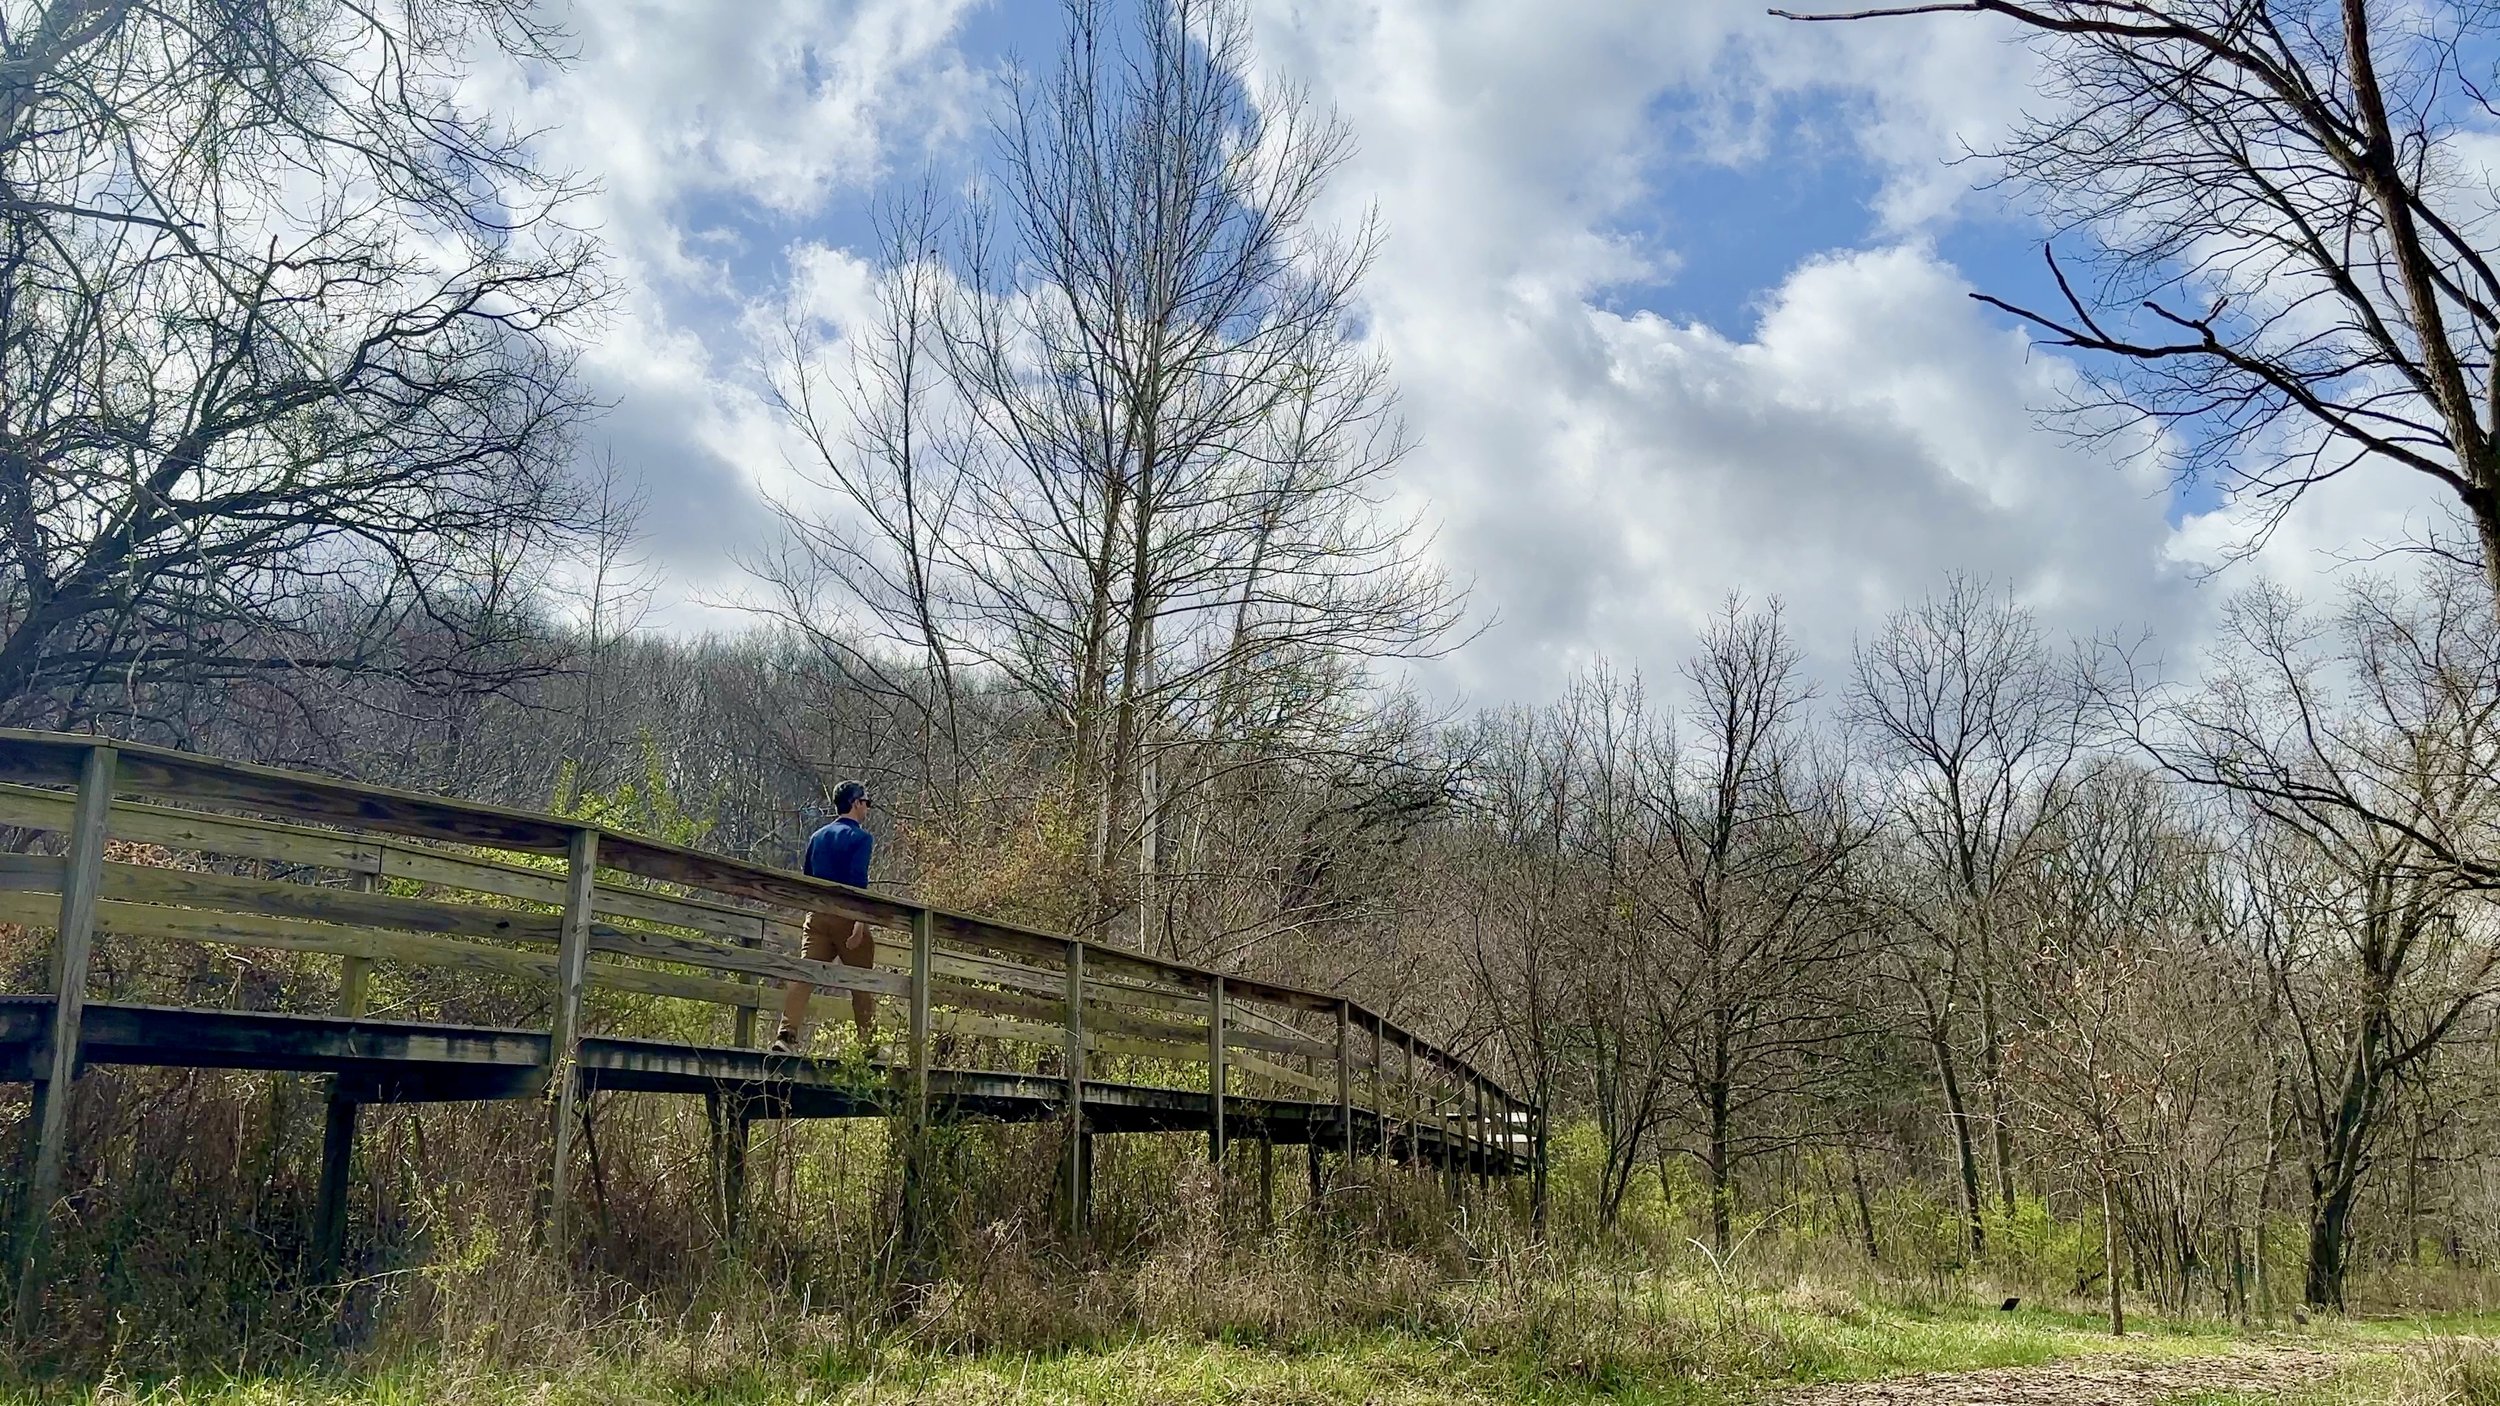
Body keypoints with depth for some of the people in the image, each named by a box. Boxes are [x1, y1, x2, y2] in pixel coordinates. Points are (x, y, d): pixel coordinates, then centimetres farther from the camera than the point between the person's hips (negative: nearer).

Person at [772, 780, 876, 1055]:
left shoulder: (817, 837, 17)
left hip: (817, 916, 5)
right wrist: (860, 923, -21)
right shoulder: (861, 838, -4)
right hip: (846, 916, -5)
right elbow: (858, 881, -16)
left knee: (805, 975, -6)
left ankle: (787, 1035, -21)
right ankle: (869, 1044, 9)